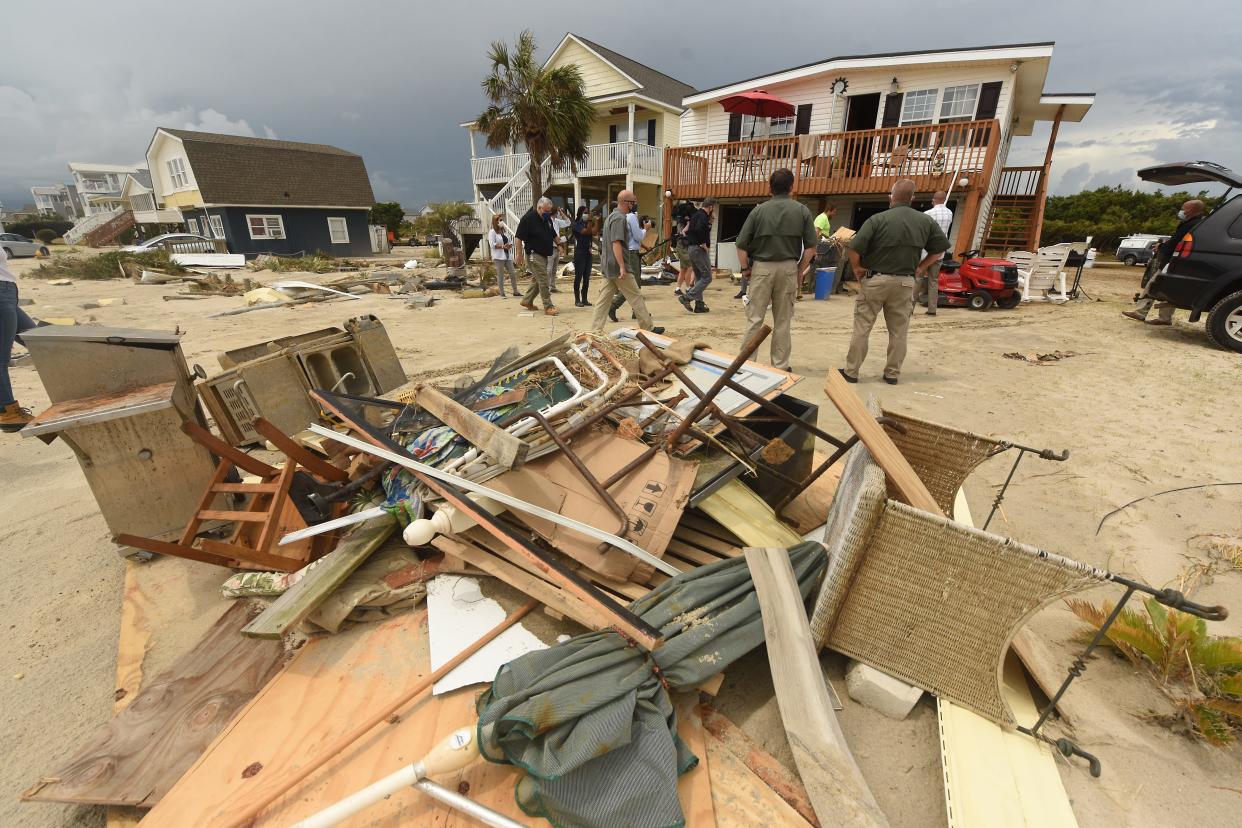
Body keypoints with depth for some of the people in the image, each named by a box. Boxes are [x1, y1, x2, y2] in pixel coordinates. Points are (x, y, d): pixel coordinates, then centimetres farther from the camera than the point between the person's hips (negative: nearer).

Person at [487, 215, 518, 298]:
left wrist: (510, 245, -5)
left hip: (508, 255, 6)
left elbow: (510, 241, 18)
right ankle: (502, 293, 6)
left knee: (513, 274, 5)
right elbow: (492, 244, -14)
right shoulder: (492, 232, -5)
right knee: (500, 275, 0)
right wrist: (503, 246, -21)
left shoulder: (505, 230, 15)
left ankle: (515, 292, 14)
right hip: (499, 257, -6)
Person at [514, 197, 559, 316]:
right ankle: (548, 306, -6)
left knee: (536, 279, 15)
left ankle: (527, 301, 27)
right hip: (535, 254, -8)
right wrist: (519, 254, -15)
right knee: (543, 281, -10)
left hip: (546, 254, 8)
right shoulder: (528, 218, -14)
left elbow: (553, 235, 24)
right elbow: (519, 237, -14)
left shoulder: (547, 218, 9)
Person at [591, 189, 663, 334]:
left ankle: (595, 329, 7)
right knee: (636, 297, 0)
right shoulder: (620, 218, -15)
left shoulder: (613, 215, 17)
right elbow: (616, 243, -23)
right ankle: (648, 328, 8)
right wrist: (622, 267, -26)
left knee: (604, 298, 8)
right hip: (617, 265, -10)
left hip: (608, 266, 10)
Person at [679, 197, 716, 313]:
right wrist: (703, 243, -21)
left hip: (691, 248, 10)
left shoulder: (696, 214, 16)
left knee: (699, 277, 15)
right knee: (707, 277, -5)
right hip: (699, 249, -10)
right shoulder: (703, 216, -13)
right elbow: (699, 229, -31)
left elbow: (687, 230, 24)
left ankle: (699, 305, 15)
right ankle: (686, 297, -13)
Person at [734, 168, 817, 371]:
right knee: (783, 320, 9)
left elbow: (741, 245, -4)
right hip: (788, 267, 1)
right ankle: (780, 366, 15)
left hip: (761, 267, -1)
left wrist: (745, 268, 9)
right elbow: (810, 247, -2)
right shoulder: (802, 211, 2)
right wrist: (799, 271, 8)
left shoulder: (759, 210, -1)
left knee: (755, 318, 4)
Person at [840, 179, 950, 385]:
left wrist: (858, 269, -2)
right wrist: (920, 267, 15)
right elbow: (940, 248, 12)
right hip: (905, 282, 4)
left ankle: (851, 371, 8)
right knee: (898, 331, 11)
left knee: (862, 328, 4)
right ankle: (892, 374, 19)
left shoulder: (878, 219, -11)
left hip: (875, 280, -3)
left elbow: (852, 250, -17)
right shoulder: (925, 222, 4)